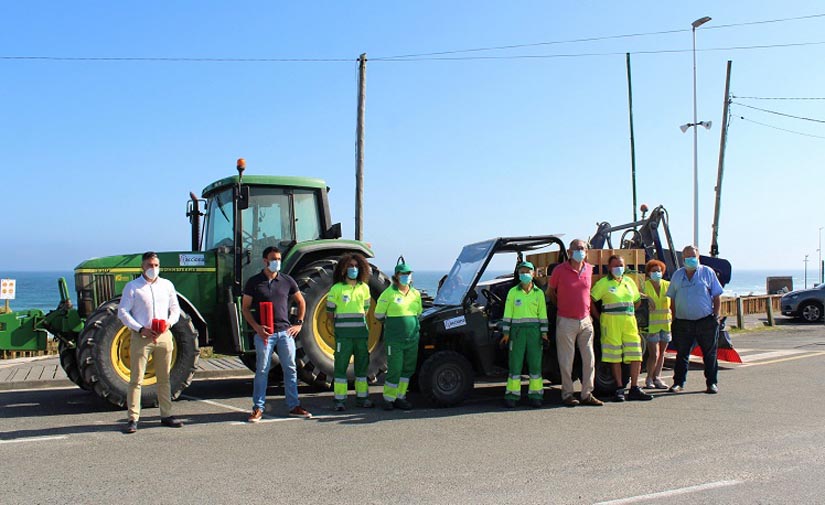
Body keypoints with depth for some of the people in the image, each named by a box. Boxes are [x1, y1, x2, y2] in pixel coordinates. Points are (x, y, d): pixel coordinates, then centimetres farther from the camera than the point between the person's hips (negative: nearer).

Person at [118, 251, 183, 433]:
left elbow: (175, 309, 15)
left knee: (164, 378, 10)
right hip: (141, 337, -3)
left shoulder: (167, 285, 11)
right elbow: (122, 312, -3)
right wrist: (141, 329, -13)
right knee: (136, 379, -3)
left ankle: (166, 415, 17)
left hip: (164, 336, 4)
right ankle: (133, 418, 1)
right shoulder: (132, 287, 0)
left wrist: (169, 323, -6)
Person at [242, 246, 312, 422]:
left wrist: (299, 324, 8)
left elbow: (301, 302, 18)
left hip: (285, 331, 3)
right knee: (262, 371, -1)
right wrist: (256, 327, -10)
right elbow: (245, 308, 3)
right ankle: (258, 408, 8)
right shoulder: (254, 282, 1)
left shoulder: (287, 281, 8)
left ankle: (294, 406, 14)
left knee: (290, 369, 5)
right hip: (264, 333, -3)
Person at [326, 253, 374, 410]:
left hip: (361, 332, 4)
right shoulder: (336, 289, -2)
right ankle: (340, 399, 3)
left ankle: (362, 397, 19)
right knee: (341, 365, -3)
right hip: (343, 333, -4)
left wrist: (360, 323, 10)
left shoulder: (364, 288, 10)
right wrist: (335, 326, 3)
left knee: (362, 364, 9)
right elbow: (330, 309, 3)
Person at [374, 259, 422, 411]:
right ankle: (388, 399, 8)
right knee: (394, 370, -5)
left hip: (412, 337, 6)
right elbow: (379, 315, 1)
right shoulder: (389, 293, -7)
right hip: (394, 339, -6)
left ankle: (400, 397, 20)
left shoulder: (415, 293, 9)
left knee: (408, 369, 9)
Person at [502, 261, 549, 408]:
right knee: (515, 363, -1)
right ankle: (512, 396, 4)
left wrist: (544, 333, 4)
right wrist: (506, 333, 0)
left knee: (535, 363, 2)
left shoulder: (538, 293, 7)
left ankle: (535, 395, 10)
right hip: (517, 330, -1)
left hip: (534, 331, 1)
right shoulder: (513, 292, 4)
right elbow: (507, 313, 4)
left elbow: (543, 314, 9)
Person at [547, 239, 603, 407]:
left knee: (589, 359, 6)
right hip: (566, 322, -4)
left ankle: (587, 394, 15)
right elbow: (550, 292, 7)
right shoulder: (560, 270, -6)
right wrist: (561, 307, 7)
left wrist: (589, 312, 14)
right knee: (566, 360, 0)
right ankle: (567, 394, 10)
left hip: (585, 321, 5)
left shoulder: (589, 269, 6)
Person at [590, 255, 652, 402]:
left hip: (630, 322, 5)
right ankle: (619, 389, 6)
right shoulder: (603, 283, 1)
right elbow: (590, 300, -3)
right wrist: (599, 318, -4)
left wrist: (629, 313, 15)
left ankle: (634, 389, 7)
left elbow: (637, 301, 27)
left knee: (636, 355, 0)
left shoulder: (629, 281, 17)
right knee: (615, 356, -2)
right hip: (611, 323, -5)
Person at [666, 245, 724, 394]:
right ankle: (678, 382, 15)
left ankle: (712, 383, 14)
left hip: (706, 321, -2)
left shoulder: (707, 272, 3)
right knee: (682, 354, 7)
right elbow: (672, 298, 15)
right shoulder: (677, 275, 11)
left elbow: (717, 296, 4)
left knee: (710, 354, 5)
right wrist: (674, 317, 7)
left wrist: (716, 316, -3)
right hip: (683, 323, 2)